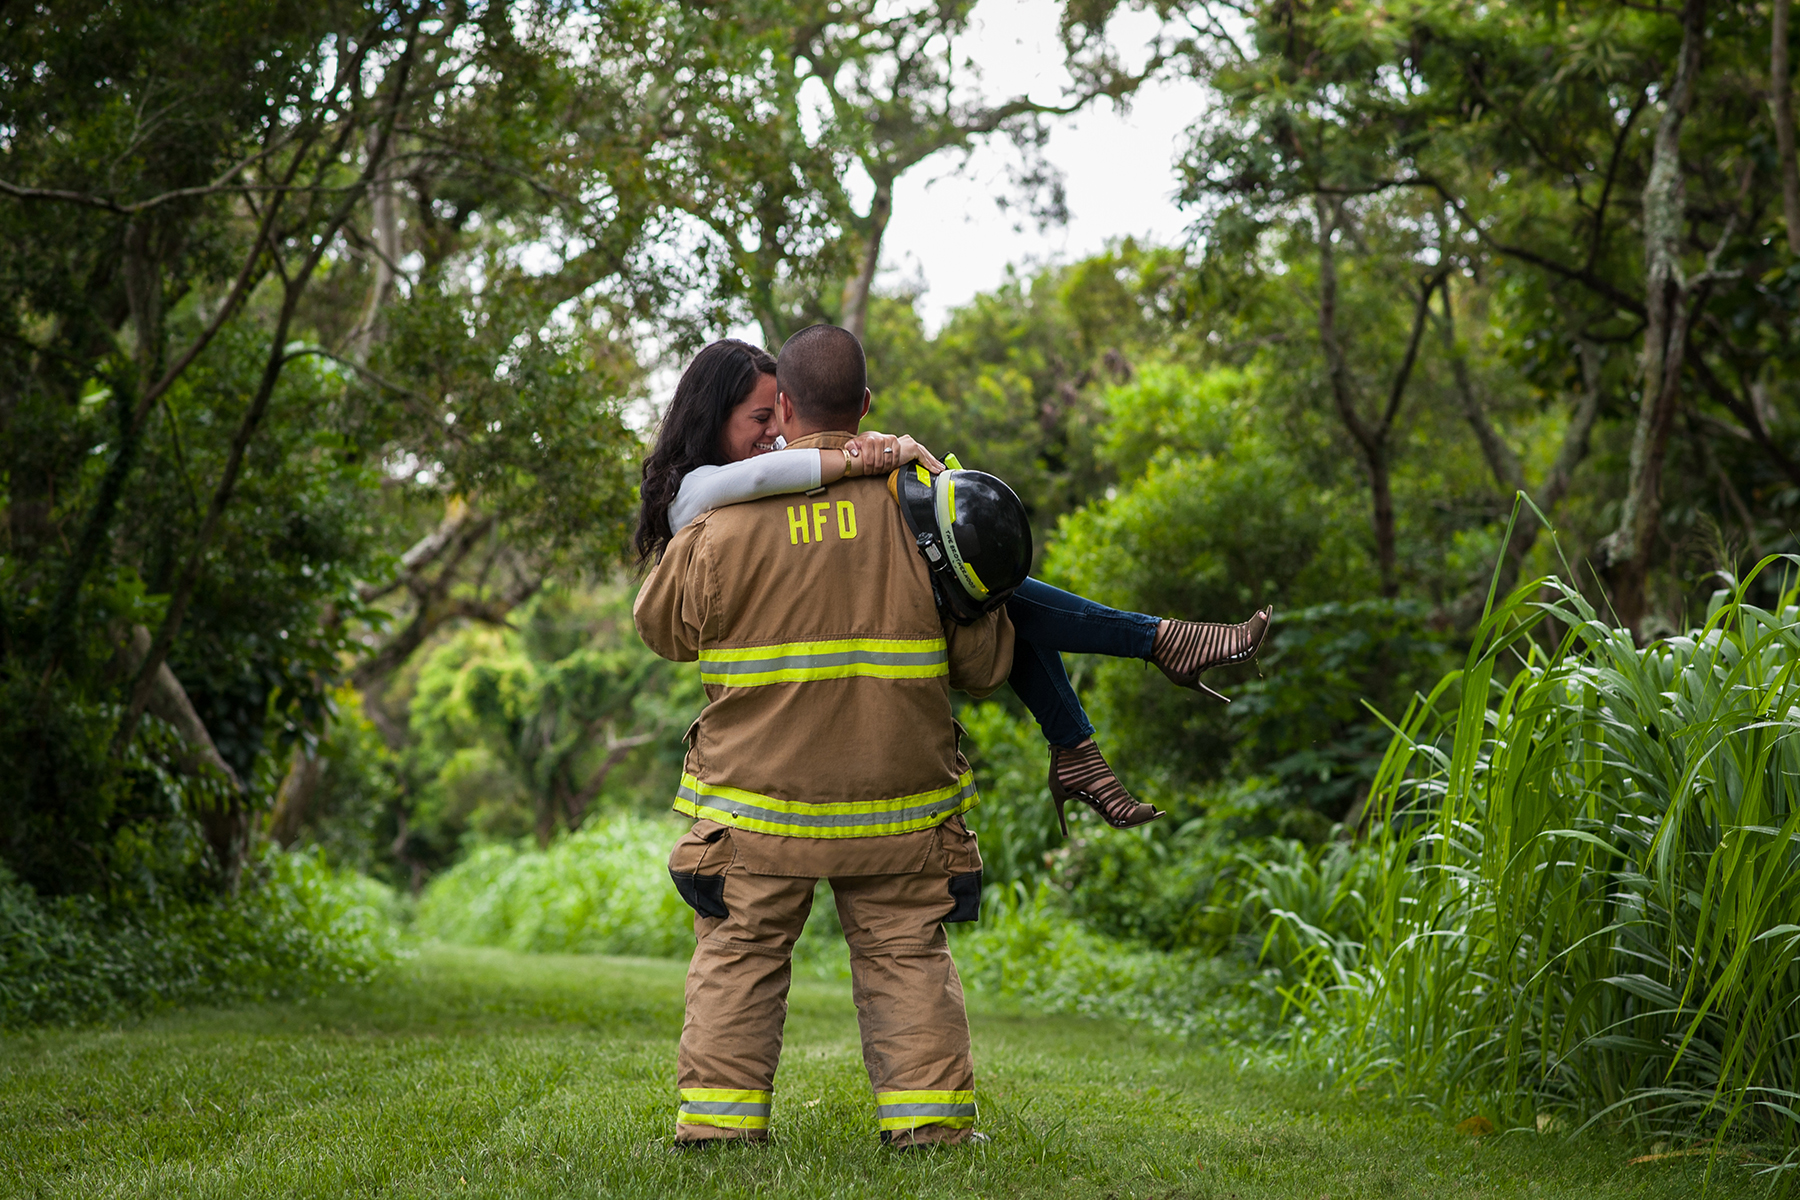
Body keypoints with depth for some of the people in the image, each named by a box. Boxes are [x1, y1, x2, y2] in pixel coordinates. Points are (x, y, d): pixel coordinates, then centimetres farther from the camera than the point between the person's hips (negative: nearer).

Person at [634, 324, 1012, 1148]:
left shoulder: (728, 524, -8)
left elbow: (663, 627, 11)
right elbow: (984, 663, 2)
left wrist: (686, 535, 25)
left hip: (759, 806, -1)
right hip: (898, 808, 1)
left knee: (737, 958, 10)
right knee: (908, 958, 10)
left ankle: (719, 1120, 11)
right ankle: (929, 1120, 10)